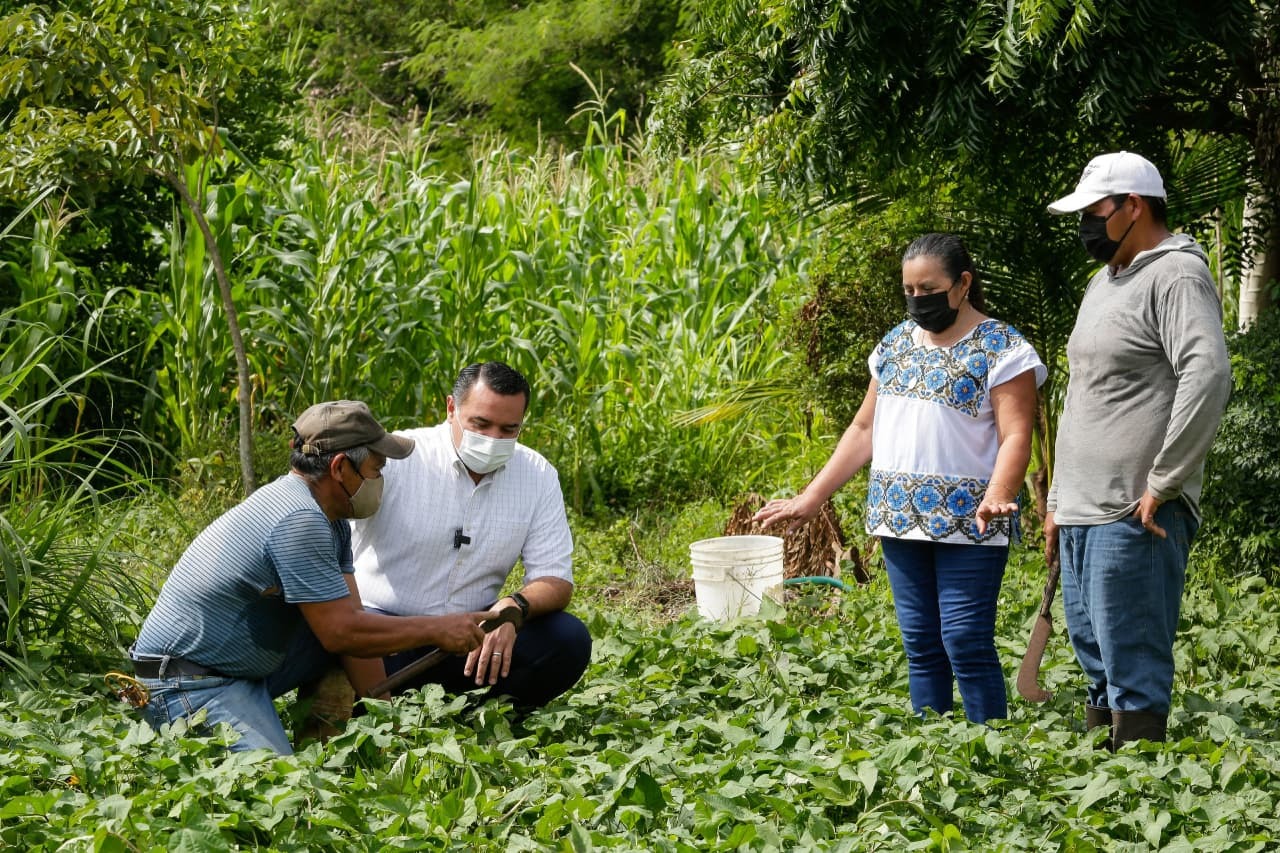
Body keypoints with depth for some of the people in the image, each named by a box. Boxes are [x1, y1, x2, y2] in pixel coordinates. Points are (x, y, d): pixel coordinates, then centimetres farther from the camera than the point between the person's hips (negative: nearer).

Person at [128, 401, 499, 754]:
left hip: (248, 672, 10)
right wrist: (437, 629, -14)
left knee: (366, 622, 7)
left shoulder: (331, 522, 7)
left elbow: (349, 616, 5)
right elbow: (342, 633, -23)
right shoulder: (300, 520, -24)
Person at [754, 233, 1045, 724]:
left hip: (966, 523, -6)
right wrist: (812, 498, 14)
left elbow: (1015, 437, -13)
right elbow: (865, 430, 19)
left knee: (965, 643, -10)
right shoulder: (896, 344, 15)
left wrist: (996, 498, -31)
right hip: (901, 519, 6)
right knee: (920, 646, 8)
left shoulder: (1001, 349, -5)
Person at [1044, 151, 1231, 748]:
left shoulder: (1176, 276, -10)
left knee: (1134, 674, -9)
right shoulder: (1103, 283, 20)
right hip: (1081, 518, 10)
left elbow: (1209, 375, -24)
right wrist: (1057, 502, 23)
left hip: (1135, 519, -10)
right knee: (1097, 666, 12)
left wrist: (1162, 484, -22)